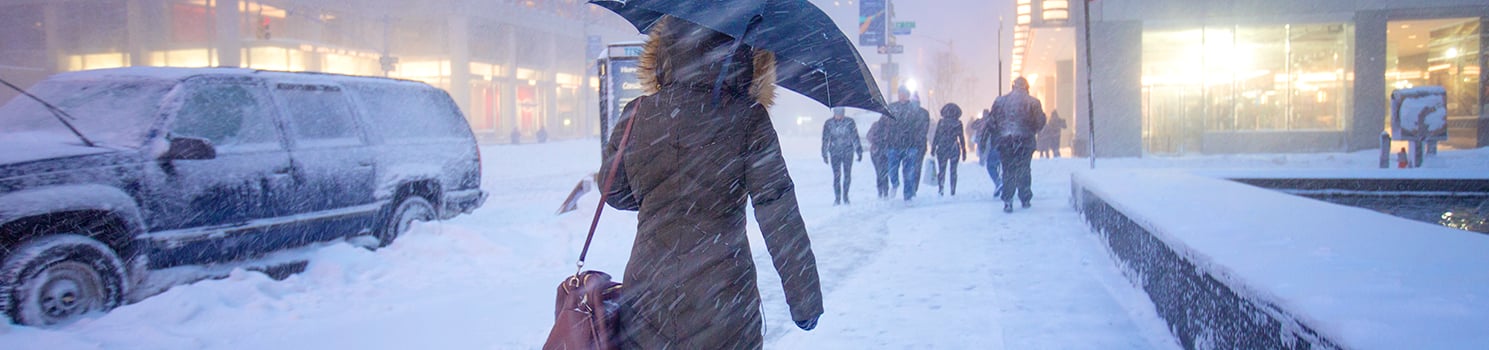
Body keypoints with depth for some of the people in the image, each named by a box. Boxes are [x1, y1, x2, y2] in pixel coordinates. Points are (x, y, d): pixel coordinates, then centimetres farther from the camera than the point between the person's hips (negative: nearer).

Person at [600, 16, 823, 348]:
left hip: (647, 290, 3)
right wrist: (805, 297, -3)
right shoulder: (747, 118, -8)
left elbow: (614, 191, 14)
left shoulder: (635, 115, 0)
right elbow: (778, 214, -9)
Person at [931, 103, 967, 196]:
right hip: (954, 149, 0)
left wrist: (933, 148, 5)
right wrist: (964, 152, 5)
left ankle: (941, 189, -8)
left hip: (942, 149, 0)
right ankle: (953, 191, 3)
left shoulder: (941, 122, 0)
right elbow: (961, 138, 0)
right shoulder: (958, 123, -1)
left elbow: (936, 137, -1)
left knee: (941, 170, 6)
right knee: (953, 171, 7)